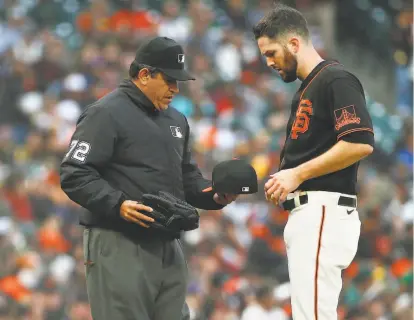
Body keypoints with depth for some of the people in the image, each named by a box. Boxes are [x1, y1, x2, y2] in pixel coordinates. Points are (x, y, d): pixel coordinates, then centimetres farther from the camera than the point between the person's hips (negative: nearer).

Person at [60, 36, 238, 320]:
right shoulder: (106, 115, -7)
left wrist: (214, 196, 8)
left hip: (168, 247, 8)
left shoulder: (176, 121, 20)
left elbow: (188, 176, 29)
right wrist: (117, 205, -26)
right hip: (119, 246, -8)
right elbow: (74, 175, -13)